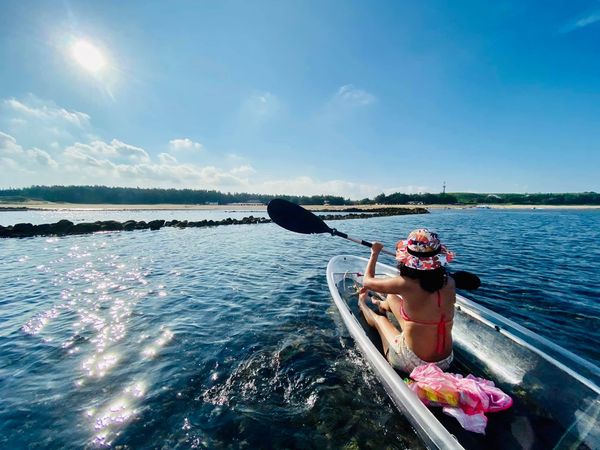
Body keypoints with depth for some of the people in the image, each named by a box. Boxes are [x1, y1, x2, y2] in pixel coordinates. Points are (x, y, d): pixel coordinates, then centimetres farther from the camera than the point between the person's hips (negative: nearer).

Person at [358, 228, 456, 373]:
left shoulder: (405, 284, -26)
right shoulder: (450, 283, -13)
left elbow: (367, 281, -8)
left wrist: (375, 253, 6)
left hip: (411, 363, -5)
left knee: (379, 318, 24)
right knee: (391, 298, 22)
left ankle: (362, 305, 58)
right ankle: (382, 305, 57)